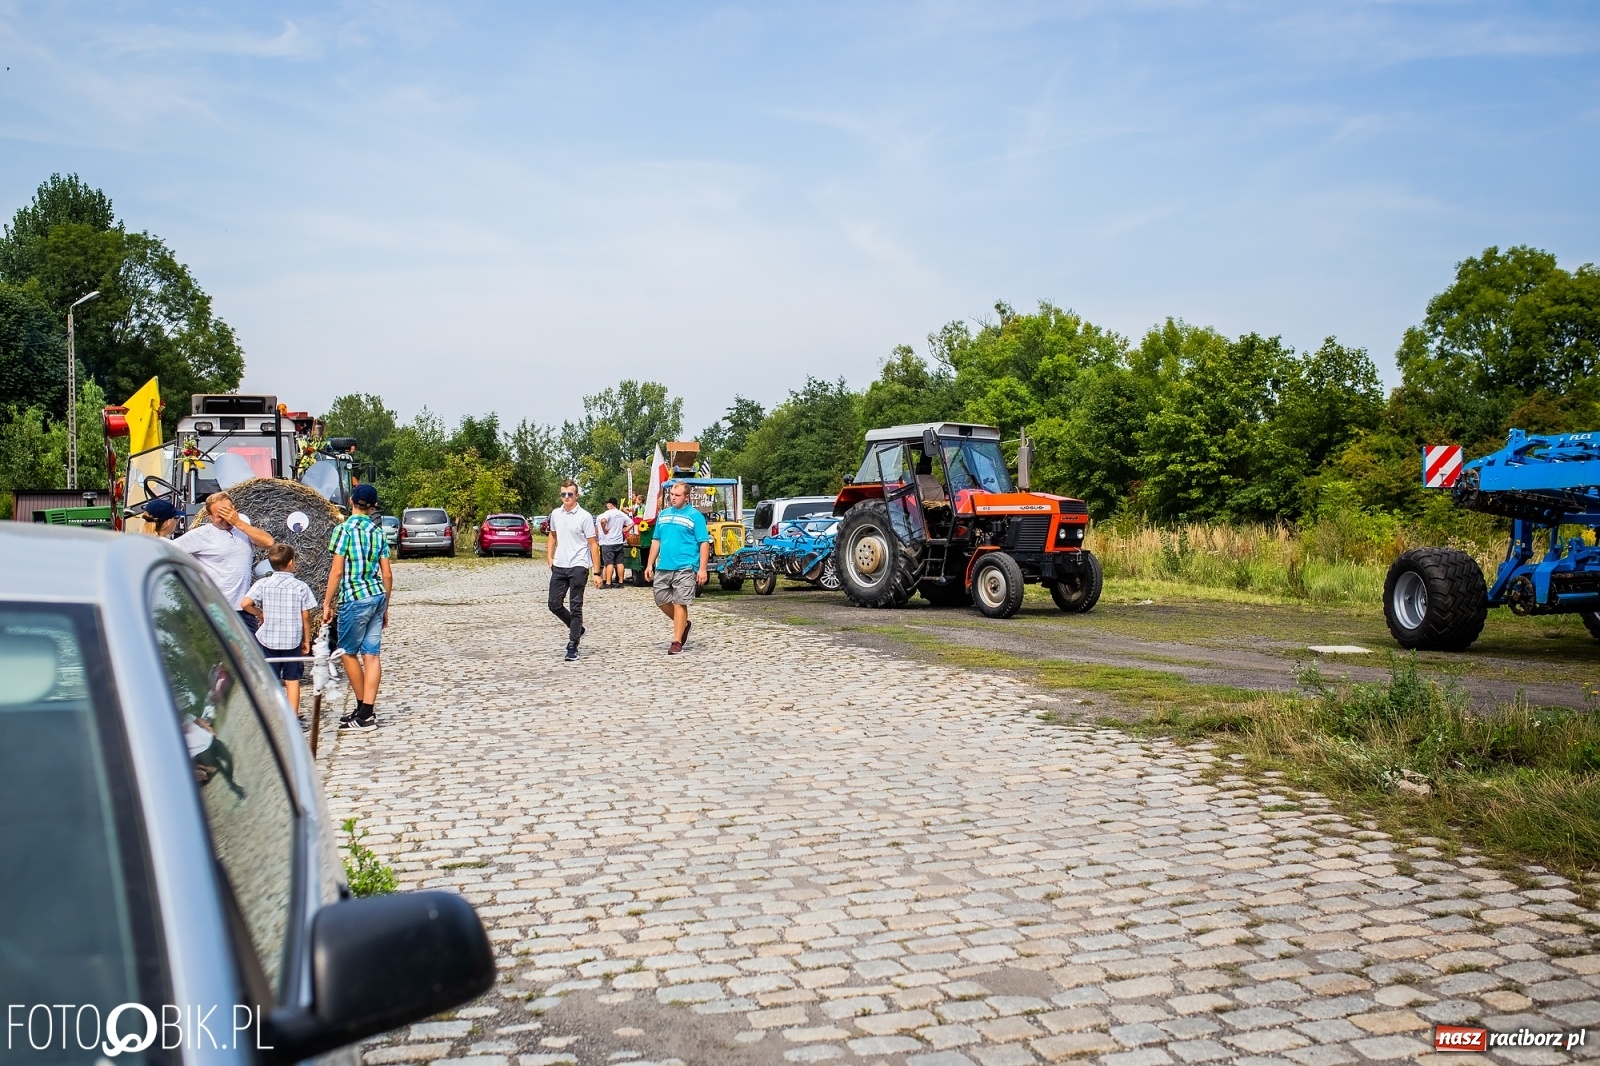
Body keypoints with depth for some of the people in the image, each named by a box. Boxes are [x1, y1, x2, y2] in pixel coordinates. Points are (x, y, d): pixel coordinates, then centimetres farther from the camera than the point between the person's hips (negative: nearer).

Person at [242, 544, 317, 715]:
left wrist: (260, 614, 3)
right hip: (293, 641, -1)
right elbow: (306, 616, -4)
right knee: (292, 681, 7)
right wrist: (306, 640, 7)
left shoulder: (262, 584, -4)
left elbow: (246, 603, -16)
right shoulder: (301, 586, -6)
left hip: (268, 640, 1)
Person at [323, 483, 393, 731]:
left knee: (348, 653, 7)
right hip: (377, 596, 6)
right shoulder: (378, 531, 9)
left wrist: (327, 603, -3)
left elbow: (337, 571, -11)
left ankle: (364, 712, 12)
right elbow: (387, 575, 9)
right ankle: (368, 709, 5)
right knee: (371, 655, 5)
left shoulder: (344, 529, -7)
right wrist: (385, 607, 18)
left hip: (355, 599, -6)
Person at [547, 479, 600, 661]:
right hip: (559, 566, 6)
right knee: (554, 604, 6)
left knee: (575, 607, -1)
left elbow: (593, 545, -8)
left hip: (577, 567, -6)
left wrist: (597, 573, -12)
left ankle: (572, 647, 4)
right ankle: (577, 628, 30)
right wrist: (549, 557, 11)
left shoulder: (584, 517, -9)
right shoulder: (555, 514, 8)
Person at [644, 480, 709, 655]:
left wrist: (702, 569, -14)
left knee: (679, 603, -3)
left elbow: (704, 543, -7)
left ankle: (677, 641, 5)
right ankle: (683, 624, 32)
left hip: (684, 568, -6)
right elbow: (656, 541, 18)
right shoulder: (663, 514, 13)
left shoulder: (695, 516, -4)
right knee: (661, 600, 10)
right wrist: (650, 564, 12)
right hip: (663, 567, 6)